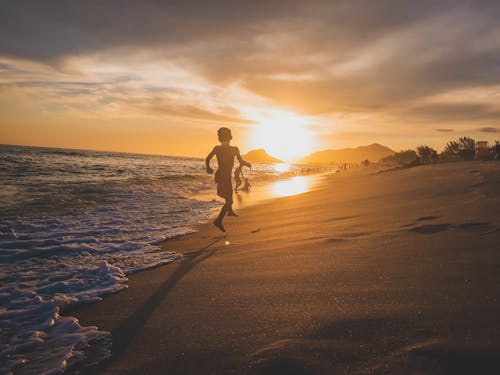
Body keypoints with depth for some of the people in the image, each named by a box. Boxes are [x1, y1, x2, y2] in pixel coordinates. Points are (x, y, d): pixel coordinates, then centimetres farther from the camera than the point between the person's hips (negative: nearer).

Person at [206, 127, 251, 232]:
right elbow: (241, 162, -11)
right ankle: (218, 221, -17)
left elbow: (207, 159, 5)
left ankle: (230, 211, 52)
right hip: (226, 177, -7)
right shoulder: (234, 149, -17)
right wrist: (248, 164, 11)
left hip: (218, 175, 7)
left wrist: (208, 169, 24)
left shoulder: (216, 148, -3)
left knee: (229, 193, 31)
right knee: (229, 201, -3)